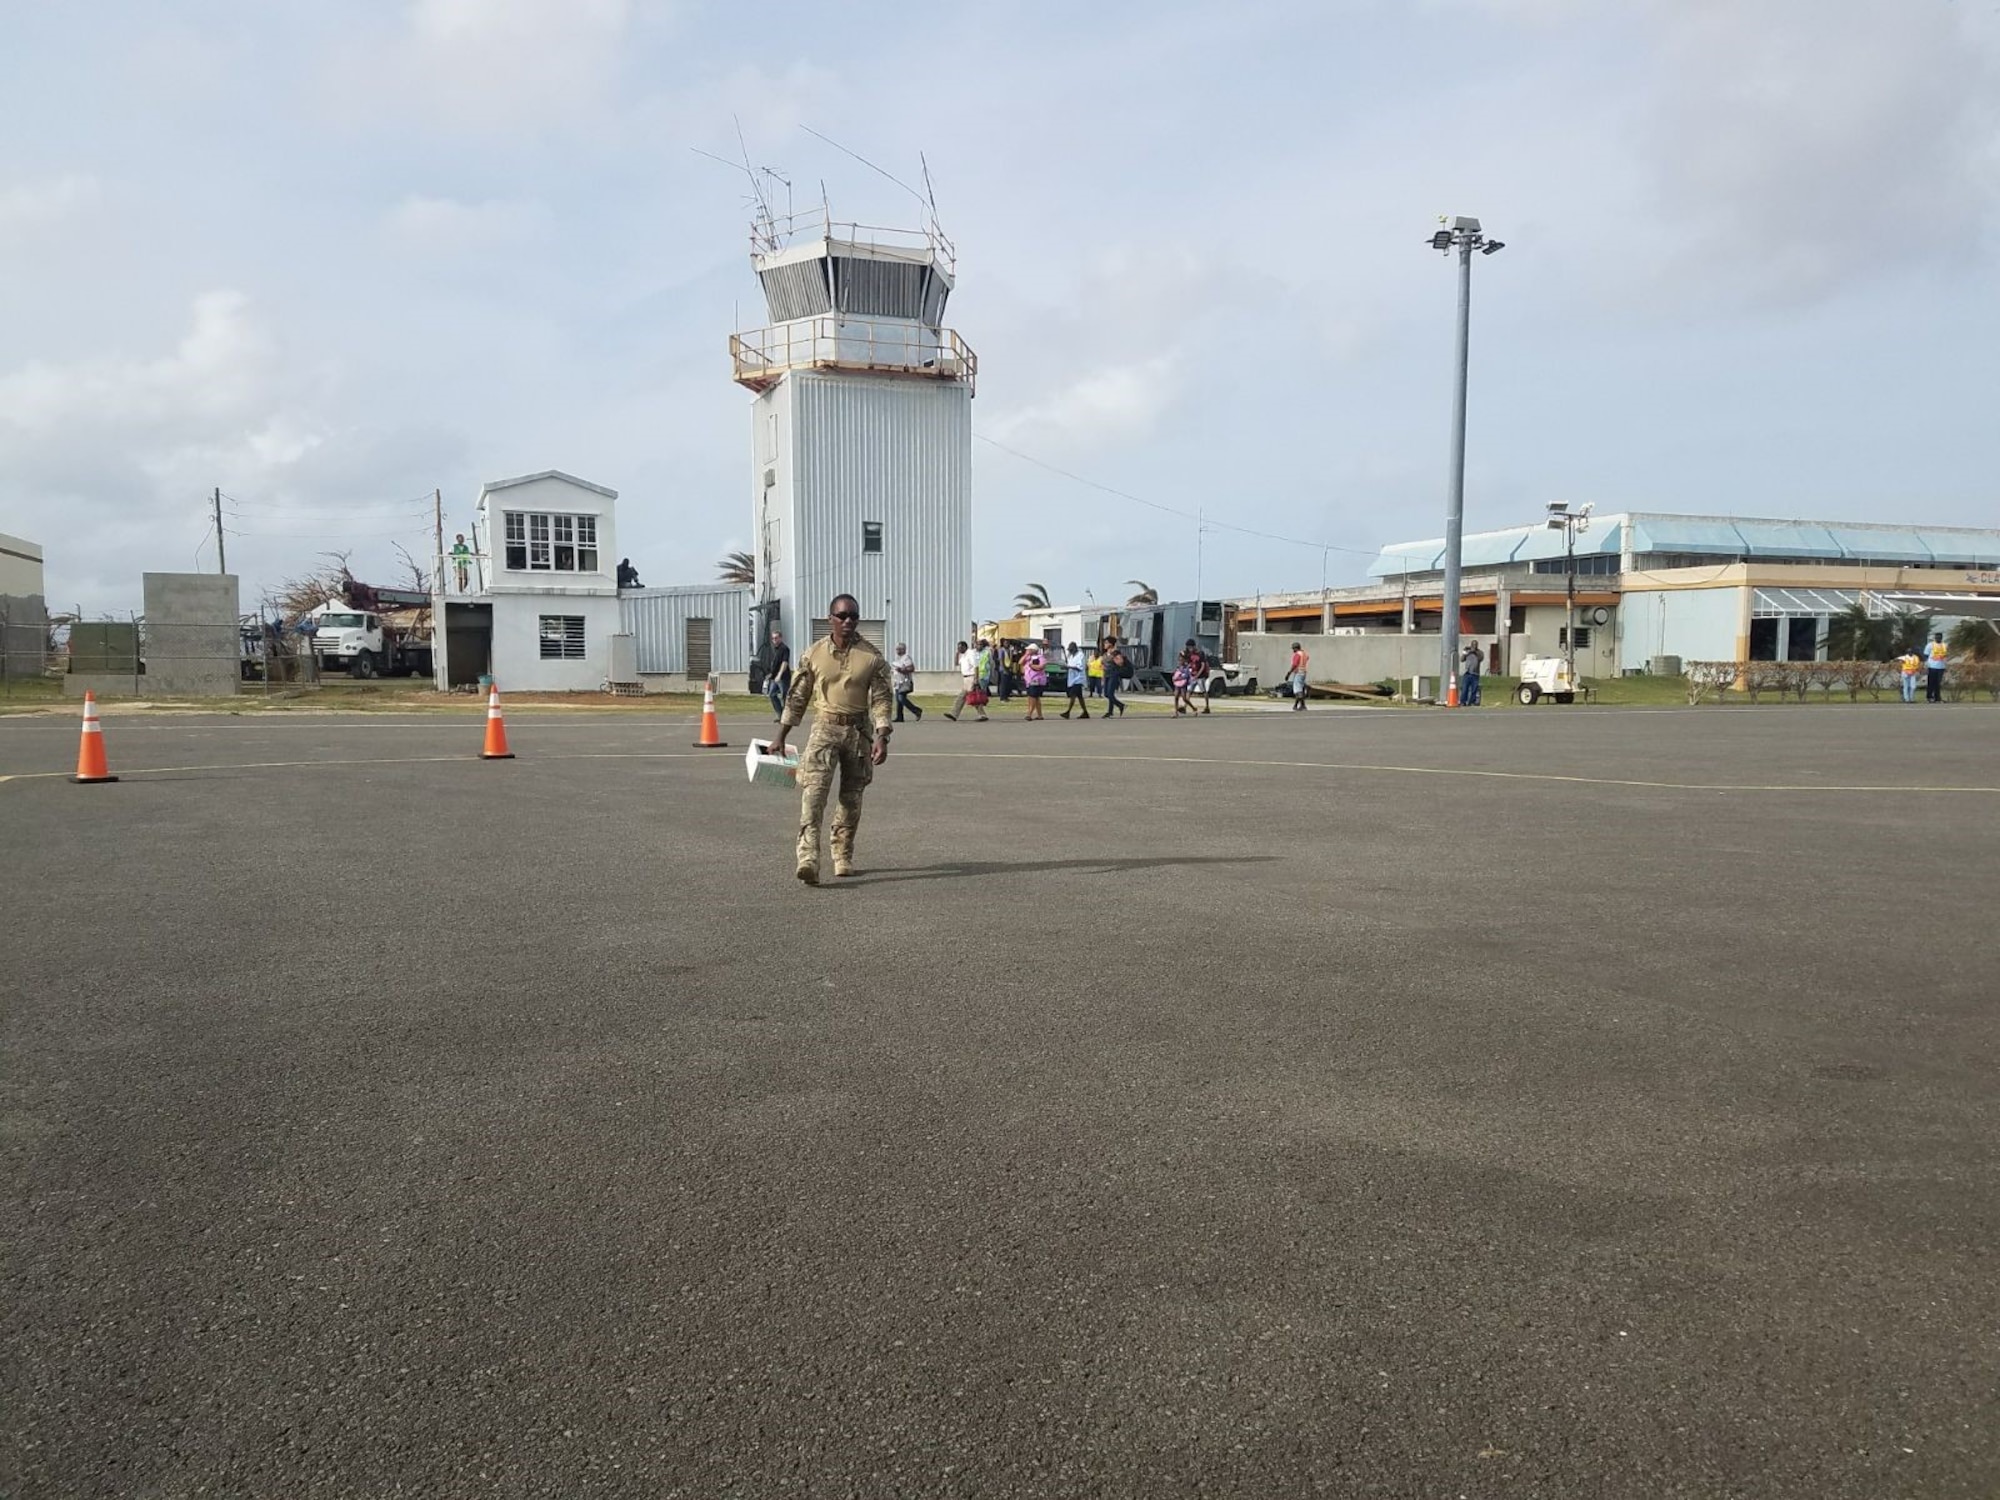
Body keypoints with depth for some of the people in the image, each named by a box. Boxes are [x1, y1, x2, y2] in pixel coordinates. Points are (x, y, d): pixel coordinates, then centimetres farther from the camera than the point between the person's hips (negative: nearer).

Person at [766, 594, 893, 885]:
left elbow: (881, 699, -2)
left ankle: (843, 857, 25)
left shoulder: (872, 657, -1)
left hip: (859, 731, 1)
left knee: (851, 798, 10)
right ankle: (808, 859, -24)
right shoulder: (814, 654, 1)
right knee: (814, 790, -17)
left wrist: (882, 737, -13)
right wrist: (780, 736, 7)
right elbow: (797, 697, 7)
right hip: (825, 728, -1)